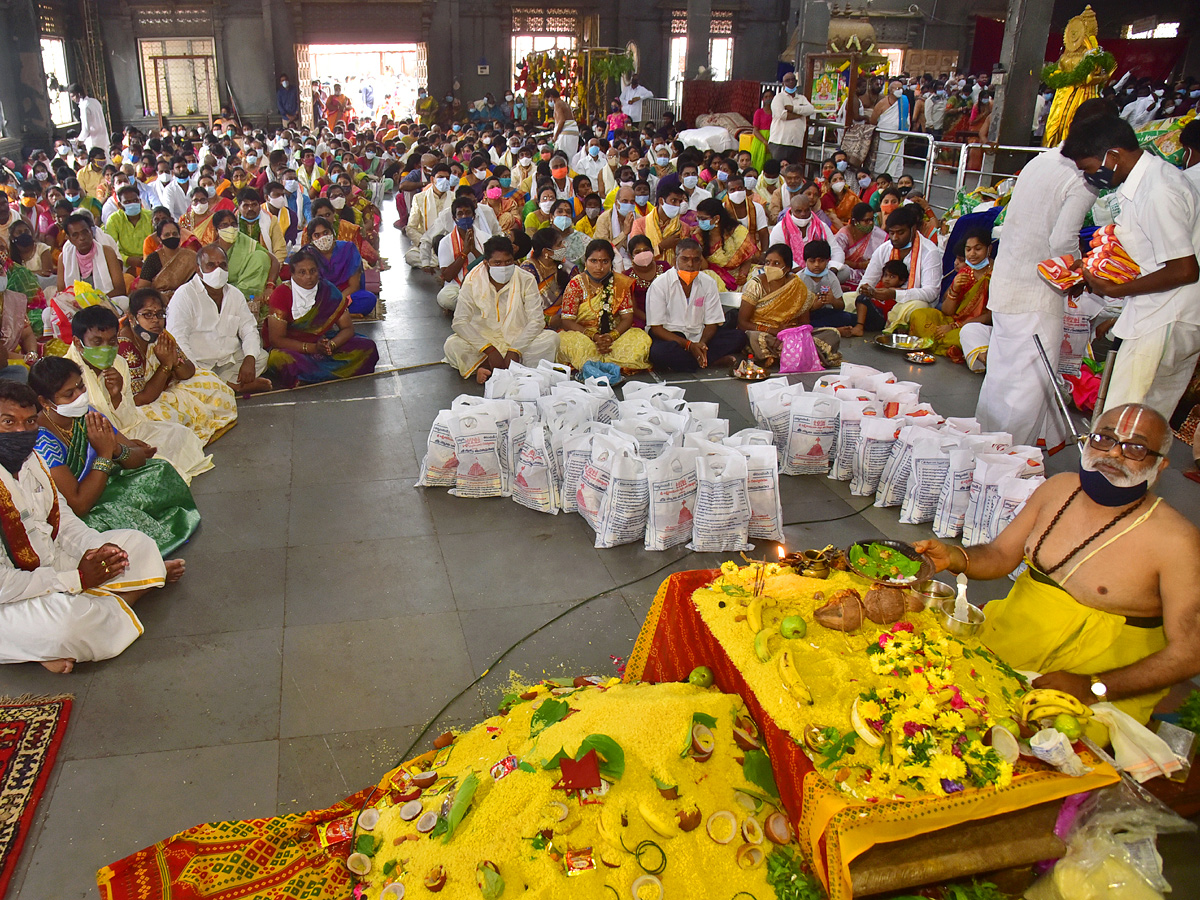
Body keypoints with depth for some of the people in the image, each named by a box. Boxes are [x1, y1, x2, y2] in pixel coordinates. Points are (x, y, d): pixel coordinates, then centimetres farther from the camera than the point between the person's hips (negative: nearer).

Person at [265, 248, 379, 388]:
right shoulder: (282, 294, -11)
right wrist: (313, 348, -25)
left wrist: (331, 345, -23)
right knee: (278, 359, -39)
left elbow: (347, 328, -1)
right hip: (293, 348, -3)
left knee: (367, 347, -19)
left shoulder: (329, 291, -2)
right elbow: (276, 339, -14)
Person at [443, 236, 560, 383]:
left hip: (518, 342, 1)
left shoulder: (526, 280, -7)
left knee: (551, 339, -26)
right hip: (483, 340, -1)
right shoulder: (473, 282, -8)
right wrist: (490, 350, -24)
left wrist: (515, 351, -23)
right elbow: (460, 322, -13)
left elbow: (536, 321, -10)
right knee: (452, 345, -26)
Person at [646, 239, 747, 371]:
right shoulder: (660, 284, -7)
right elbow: (656, 328, -10)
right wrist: (689, 345, -21)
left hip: (699, 337, 4)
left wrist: (702, 343, -19)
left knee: (739, 337, -15)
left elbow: (712, 323, 4)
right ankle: (716, 361, -23)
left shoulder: (709, 283, 4)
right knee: (659, 352, -38)